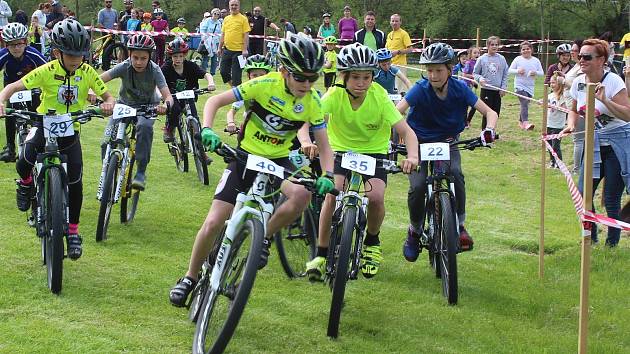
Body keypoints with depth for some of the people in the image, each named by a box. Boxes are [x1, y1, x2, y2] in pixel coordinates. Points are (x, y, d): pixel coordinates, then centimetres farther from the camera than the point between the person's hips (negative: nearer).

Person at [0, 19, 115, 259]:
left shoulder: (87, 72, -10)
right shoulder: (46, 72, -18)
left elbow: (107, 95, -4)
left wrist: (108, 104, -29)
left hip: (70, 131, 2)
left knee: (75, 183, -4)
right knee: (24, 164, -23)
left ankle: (73, 231, 14)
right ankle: (26, 183, 16)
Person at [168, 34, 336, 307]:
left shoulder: (312, 102, -11)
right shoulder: (265, 85, -19)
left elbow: (323, 145, -4)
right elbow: (215, 101, -14)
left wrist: (328, 176, -23)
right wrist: (207, 129, -31)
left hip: (278, 161, 2)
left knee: (302, 194, -33)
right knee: (213, 223, -9)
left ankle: (265, 238, -7)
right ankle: (190, 278, 15)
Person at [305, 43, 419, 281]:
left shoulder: (379, 96, -21)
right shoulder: (335, 95, -22)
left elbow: (405, 130, -26)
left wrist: (412, 156, -45)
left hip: (374, 151, 0)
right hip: (341, 149, 0)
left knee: (376, 196, -23)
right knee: (332, 195, -23)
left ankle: (372, 241, 8)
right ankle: (321, 254, -8)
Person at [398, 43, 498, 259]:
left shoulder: (459, 89, -15)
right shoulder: (421, 89, -20)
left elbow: (490, 112, -15)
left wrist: (489, 129, -36)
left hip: (447, 142, 1)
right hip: (420, 142, -1)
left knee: (455, 174, -29)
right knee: (418, 186, -21)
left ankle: (459, 225, -12)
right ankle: (414, 231, 6)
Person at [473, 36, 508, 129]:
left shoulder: (501, 59, 4)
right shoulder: (482, 59, -2)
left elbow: (505, 75, 8)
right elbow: (475, 73, 3)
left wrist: (503, 87, 0)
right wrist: (480, 79, -17)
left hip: (498, 91, 3)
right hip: (486, 90, -3)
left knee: (496, 112, 8)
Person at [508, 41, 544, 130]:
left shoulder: (536, 60, 7)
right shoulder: (517, 59, 0)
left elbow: (542, 73, 9)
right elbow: (509, 70, 2)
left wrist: (536, 73, -13)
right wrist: (518, 71, -17)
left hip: (530, 87, 4)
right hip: (520, 85, -4)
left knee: (525, 104, 12)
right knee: (524, 104, -21)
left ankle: (520, 121, 32)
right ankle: (525, 123, -32)